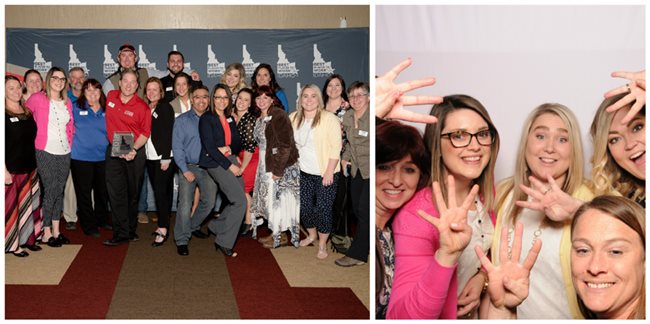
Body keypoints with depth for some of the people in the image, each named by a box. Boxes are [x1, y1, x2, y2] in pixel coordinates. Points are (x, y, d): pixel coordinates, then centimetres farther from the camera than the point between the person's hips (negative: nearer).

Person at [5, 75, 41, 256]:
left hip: (29, 167, 7)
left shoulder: (27, 112, 10)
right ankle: (12, 244, 9)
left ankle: (25, 238, 24)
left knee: (28, 205, 12)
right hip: (11, 168, -7)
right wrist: (4, 170, -19)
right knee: (11, 206, -1)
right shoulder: (4, 114, -10)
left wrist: (34, 163, 14)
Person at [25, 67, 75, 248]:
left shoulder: (67, 102, 11)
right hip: (45, 152, -6)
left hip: (64, 152, 6)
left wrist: (69, 143, 10)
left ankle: (56, 231, 19)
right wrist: (34, 140, -5)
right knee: (50, 191, -6)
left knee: (59, 191, 10)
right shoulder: (37, 99, -6)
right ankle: (46, 233, 5)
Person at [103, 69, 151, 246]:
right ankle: (121, 233, 0)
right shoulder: (111, 96, 1)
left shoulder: (142, 107, -11)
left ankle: (131, 229, 26)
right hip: (114, 150, 3)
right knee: (116, 193, -3)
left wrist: (134, 149, -20)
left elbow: (145, 133, -7)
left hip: (135, 152, -3)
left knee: (133, 193, 10)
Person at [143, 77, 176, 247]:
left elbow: (168, 133, -11)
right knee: (158, 191, 9)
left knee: (161, 191, -10)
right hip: (150, 156, 6)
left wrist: (166, 158, -16)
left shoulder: (165, 107, -5)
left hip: (163, 156, -6)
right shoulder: (145, 108, 14)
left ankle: (163, 229, -8)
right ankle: (163, 224, 16)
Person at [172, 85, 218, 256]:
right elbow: (177, 147, -5)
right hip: (188, 167, -3)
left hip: (208, 168, 4)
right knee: (185, 204, -9)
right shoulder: (182, 120, -1)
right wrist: (185, 170, -11)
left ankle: (193, 227, 34)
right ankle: (182, 240, 0)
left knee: (209, 202, 9)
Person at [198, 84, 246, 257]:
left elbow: (238, 144, 14)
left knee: (237, 203, 1)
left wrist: (228, 149, -9)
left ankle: (216, 226, 26)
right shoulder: (206, 119, -3)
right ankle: (224, 242, -4)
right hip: (215, 163, -7)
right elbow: (209, 147, -10)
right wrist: (229, 165, -14)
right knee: (241, 202, -15)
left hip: (231, 161, 7)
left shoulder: (230, 119, 17)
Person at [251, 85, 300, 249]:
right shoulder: (260, 119, 11)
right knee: (269, 198, 13)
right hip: (265, 165, 8)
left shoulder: (278, 115, -15)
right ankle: (275, 233, 24)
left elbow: (286, 144, -19)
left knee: (278, 198, -1)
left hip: (281, 165, -8)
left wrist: (278, 169, -21)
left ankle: (281, 236, 11)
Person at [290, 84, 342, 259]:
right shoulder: (294, 118, 3)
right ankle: (312, 235, 38)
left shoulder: (329, 119, -14)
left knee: (323, 209, -1)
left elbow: (336, 147, -15)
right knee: (305, 206, 12)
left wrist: (329, 171, -18)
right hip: (305, 172, 5)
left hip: (326, 173, -5)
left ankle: (322, 245, 17)